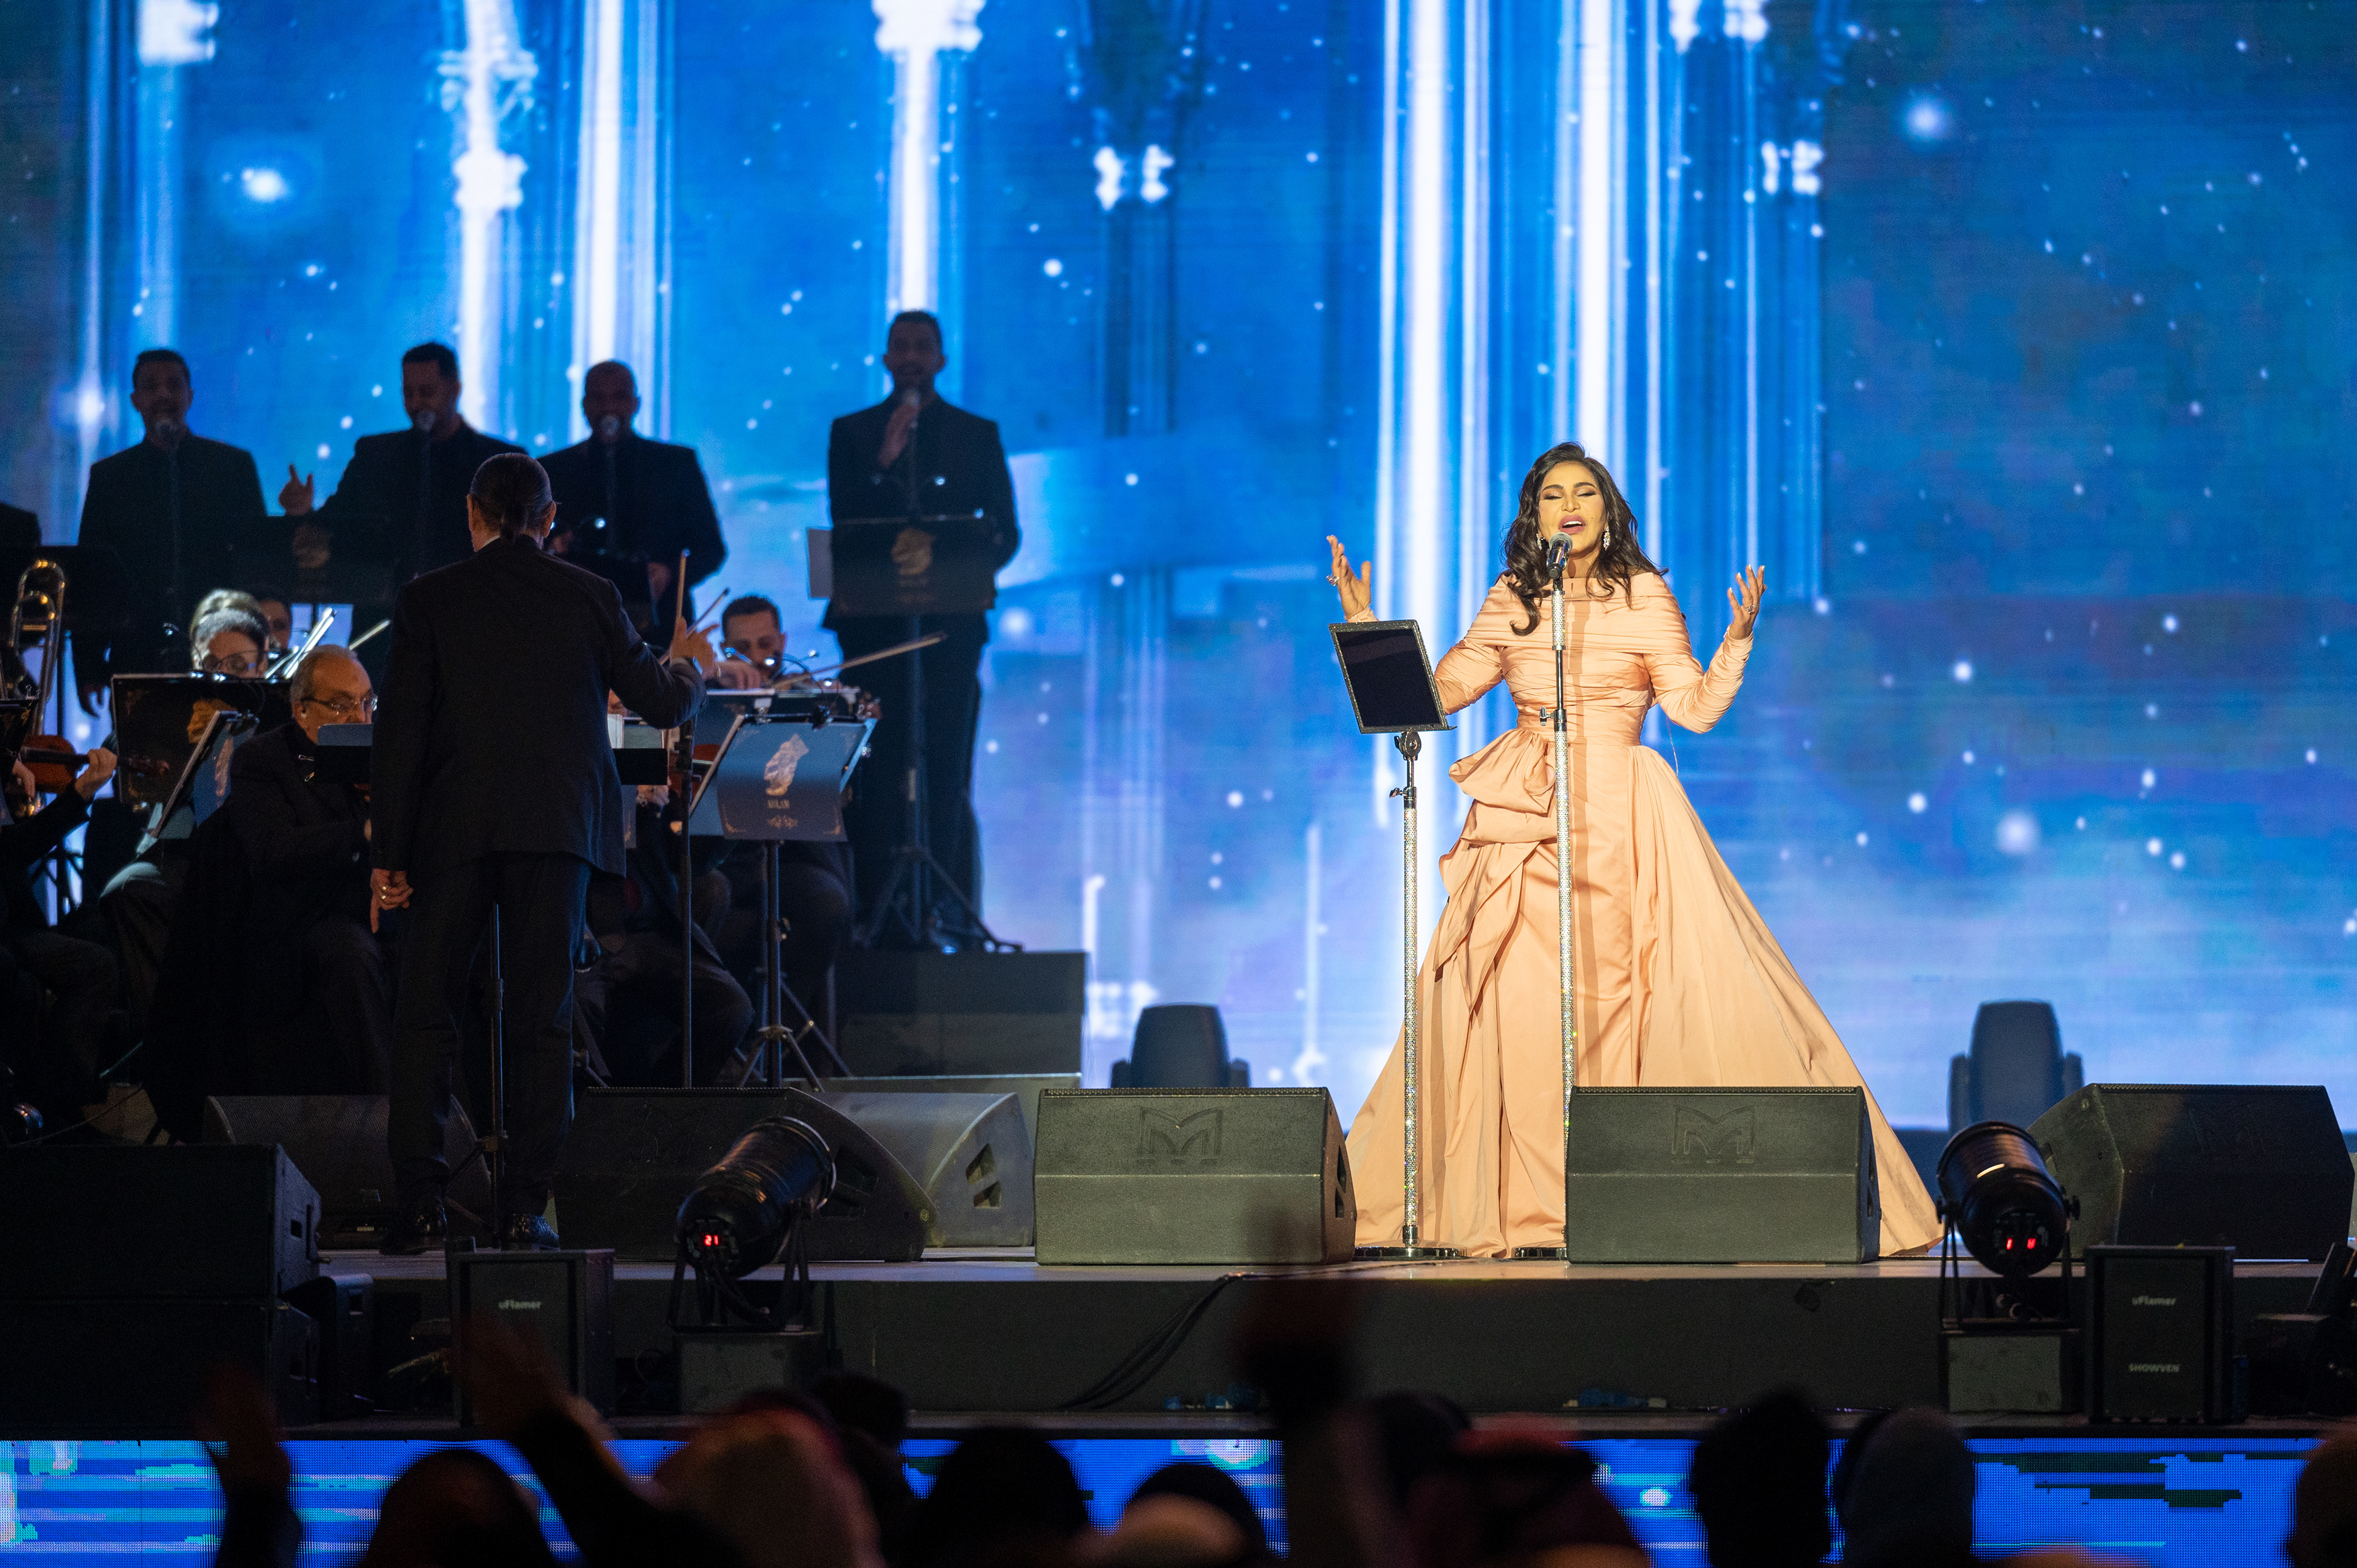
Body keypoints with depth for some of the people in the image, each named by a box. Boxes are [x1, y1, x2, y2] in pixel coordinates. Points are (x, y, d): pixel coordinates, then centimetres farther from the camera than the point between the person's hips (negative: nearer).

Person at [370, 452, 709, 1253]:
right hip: (558, 827, 1)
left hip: (454, 829, -1)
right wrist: (691, 667, 36)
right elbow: (661, 703, 12)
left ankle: (421, 1202, -1)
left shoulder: (427, 600, 1)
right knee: (542, 1019, 4)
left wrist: (388, 854, 1)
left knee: (426, 1013, 6)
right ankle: (524, 1208, 1)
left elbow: (401, 732, -2)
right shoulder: (588, 597, 3)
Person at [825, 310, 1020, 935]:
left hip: (950, 623, 0)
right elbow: (844, 520, 1)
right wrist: (884, 462, -12)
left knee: (946, 770, -5)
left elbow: (1005, 531, 8)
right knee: (878, 771, -5)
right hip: (874, 620, 0)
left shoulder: (977, 435, 12)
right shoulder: (852, 433, 12)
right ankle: (873, 908, -5)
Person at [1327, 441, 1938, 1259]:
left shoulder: (1644, 595, 3)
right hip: (1523, 822, 3)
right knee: (1515, 1004, -3)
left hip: (1619, 816, -3)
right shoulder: (1510, 600, 12)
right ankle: (1522, 1205, 2)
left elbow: (1694, 707, -1)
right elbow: (1442, 689, 15)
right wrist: (1368, 629, 11)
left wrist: (1737, 640, -15)